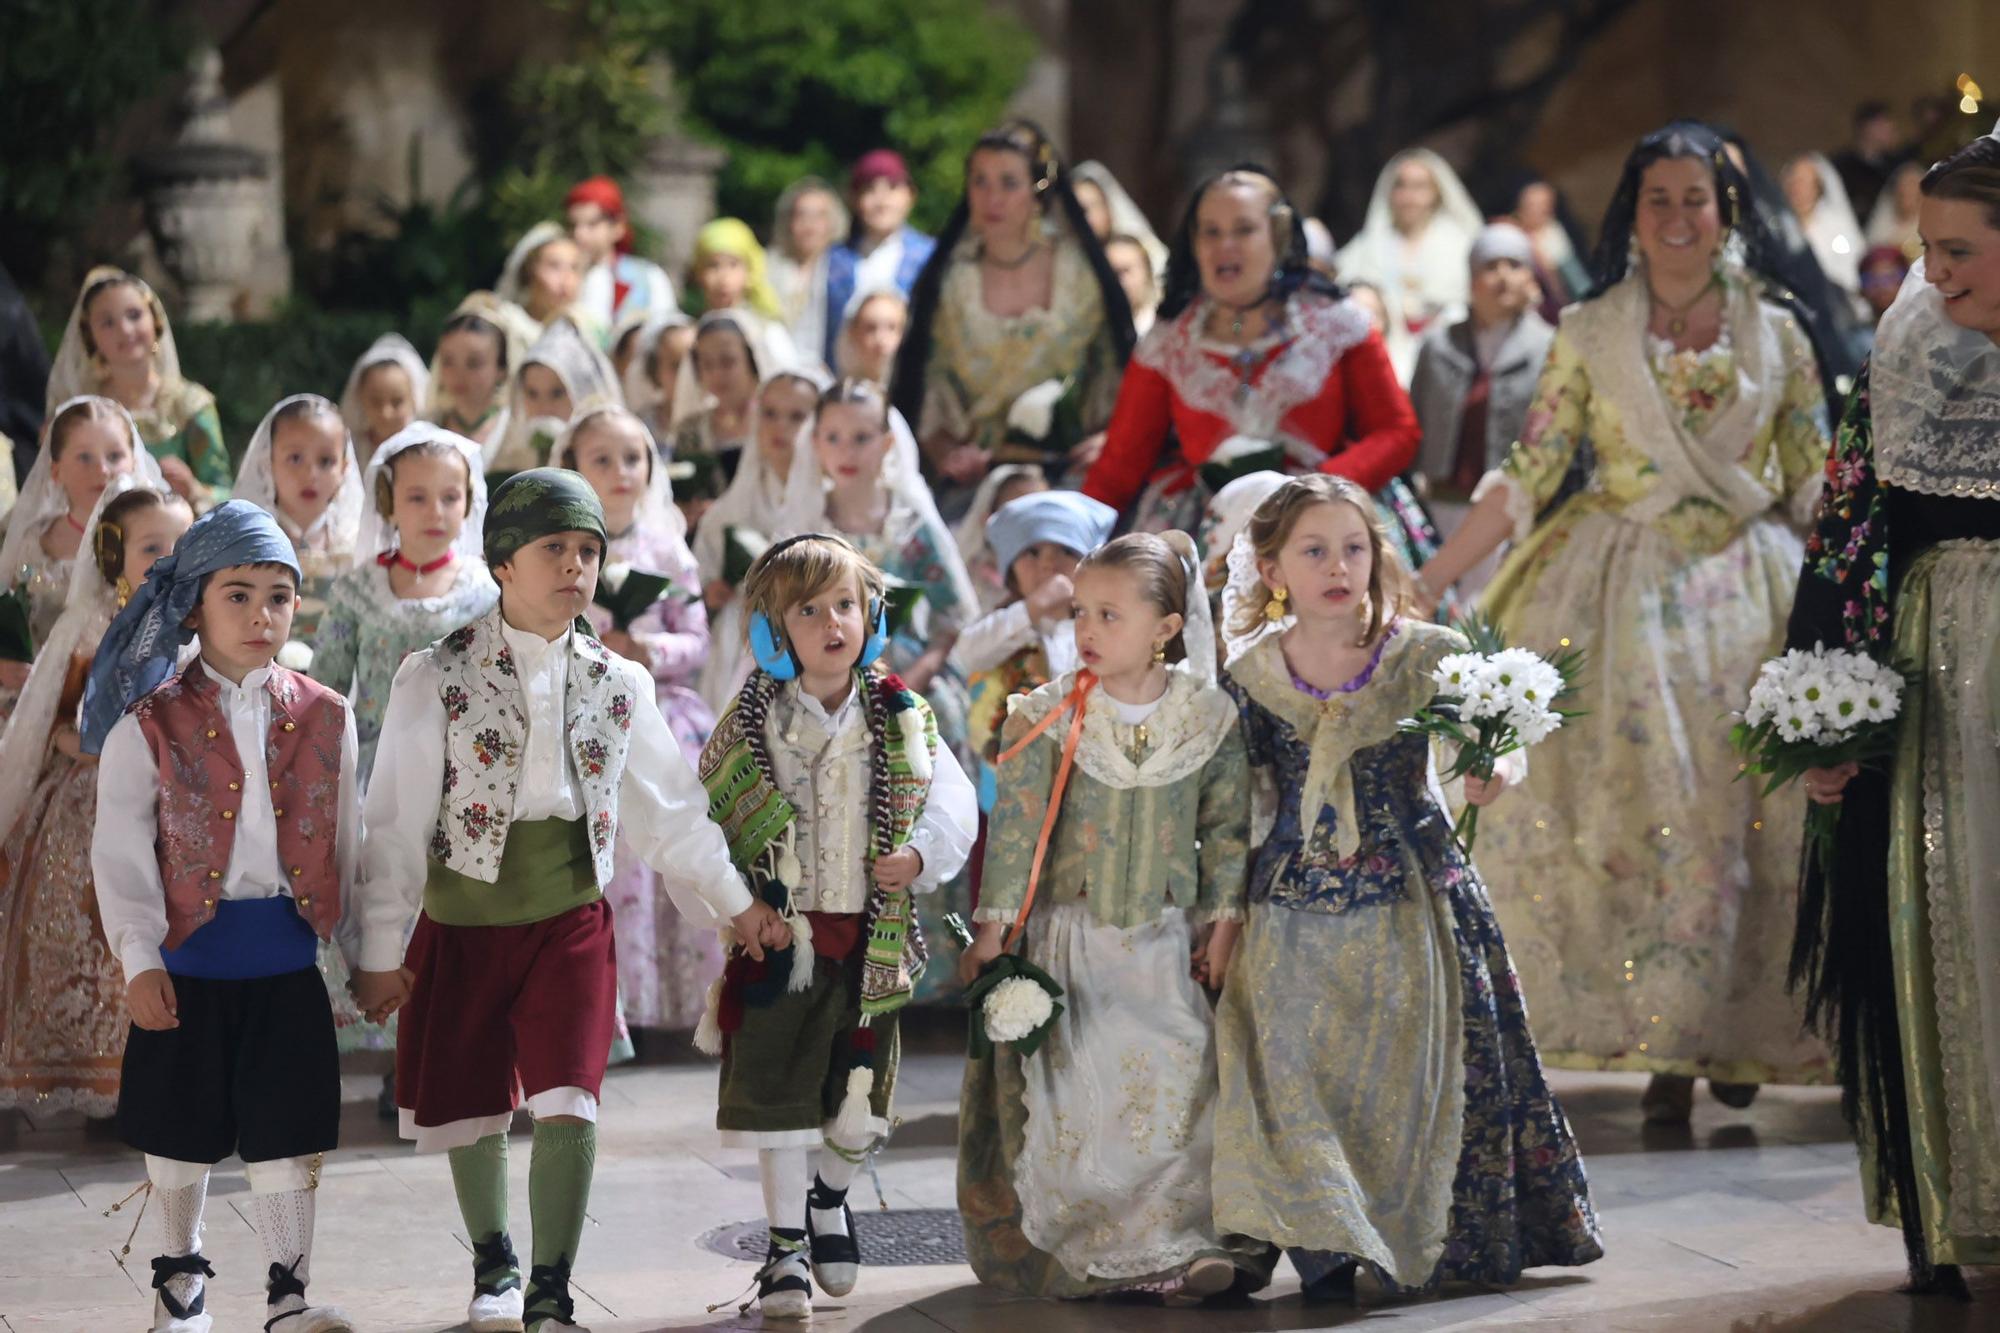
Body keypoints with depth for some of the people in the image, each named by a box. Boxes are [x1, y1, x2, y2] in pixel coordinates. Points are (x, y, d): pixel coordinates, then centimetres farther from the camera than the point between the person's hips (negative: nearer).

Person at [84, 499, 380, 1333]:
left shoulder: (323, 719, 3)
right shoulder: (150, 724, -6)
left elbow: (346, 846, 10)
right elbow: (121, 851, -6)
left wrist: (369, 948, 11)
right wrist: (139, 959, -13)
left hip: (286, 960, 2)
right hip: (189, 959, -2)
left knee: (289, 1131, 1)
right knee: (181, 1130, 11)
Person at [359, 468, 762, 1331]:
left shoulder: (618, 685, 3)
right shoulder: (437, 678, -7)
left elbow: (669, 810, 13)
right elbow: (398, 819, -5)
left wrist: (732, 903, 16)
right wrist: (384, 949, -4)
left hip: (571, 921, 1)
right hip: (465, 920, -1)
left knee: (567, 1104, -13)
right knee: (472, 1107, 11)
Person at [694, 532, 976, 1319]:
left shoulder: (902, 721, 2)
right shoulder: (751, 723, -4)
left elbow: (953, 796, 2)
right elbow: (702, 823, -2)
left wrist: (922, 853, -17)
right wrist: (736, 902, -12)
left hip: (871, 942, 2)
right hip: (781, 938, -2)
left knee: (859, 1099, 11)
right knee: (779, 1093, -2)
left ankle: (831, 1198, 40)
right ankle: (785, 1246, 10)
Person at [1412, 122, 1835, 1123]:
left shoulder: (1776, 335, 5)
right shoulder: (1589, 335, 4)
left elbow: (1816, 491, 9)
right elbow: (1529, 477, 2)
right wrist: (1425, 583, -4)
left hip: (1747, 592, 1)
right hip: (1628, 595, -1)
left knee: (1740, 814, -2)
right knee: (1637, 807, -5)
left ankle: (1731, 1036, 10)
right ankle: (1664, 1047, 1)